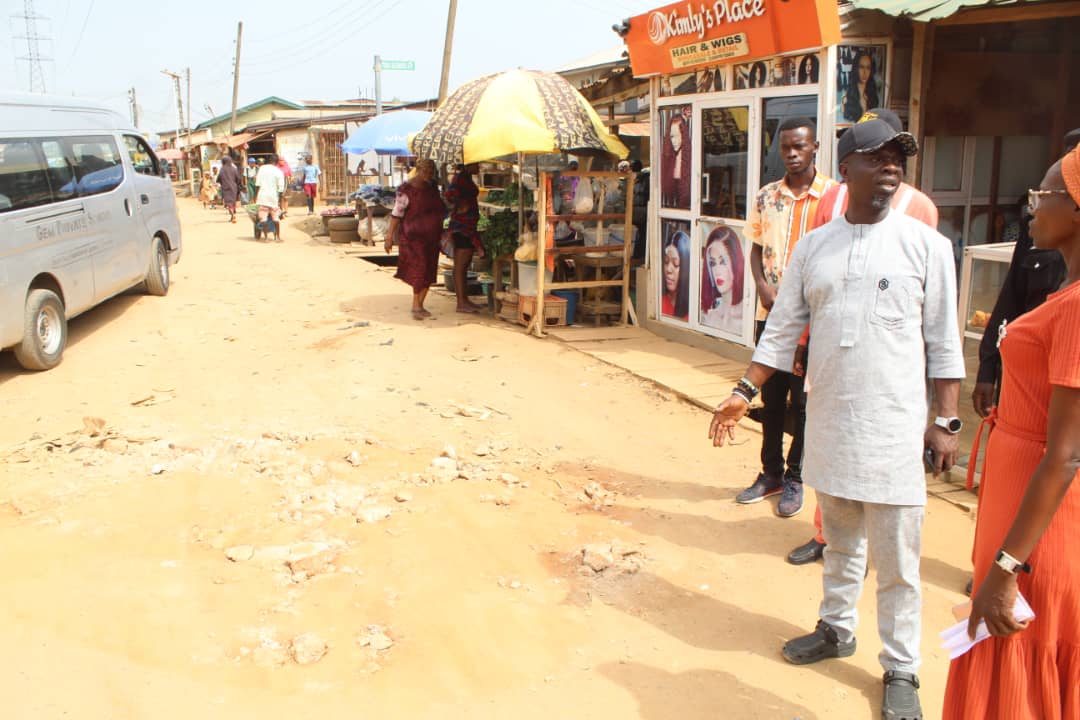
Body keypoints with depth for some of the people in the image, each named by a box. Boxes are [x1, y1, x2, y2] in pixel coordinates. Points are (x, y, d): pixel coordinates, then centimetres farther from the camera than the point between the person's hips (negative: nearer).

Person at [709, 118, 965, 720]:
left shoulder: (926, 245, -3)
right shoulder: (814, 246, 6)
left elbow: (944, 342, -2)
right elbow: (783, 329, 8)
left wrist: (948, 421, -5)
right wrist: (745, 391, 2)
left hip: (894, 426, -3)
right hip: (829, 420, 4)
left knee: (896, 558, 4)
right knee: (841, 540, 19)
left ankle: (901, 669, 18)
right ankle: (837, 629, 38)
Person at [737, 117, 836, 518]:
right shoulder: (766, 197, 8)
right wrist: (763, 286, -5)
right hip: (770, 312, 4)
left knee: (804, 400, 4)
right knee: (771, 398, 12)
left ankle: (795, 478, 17)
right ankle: (771, 473, 26)